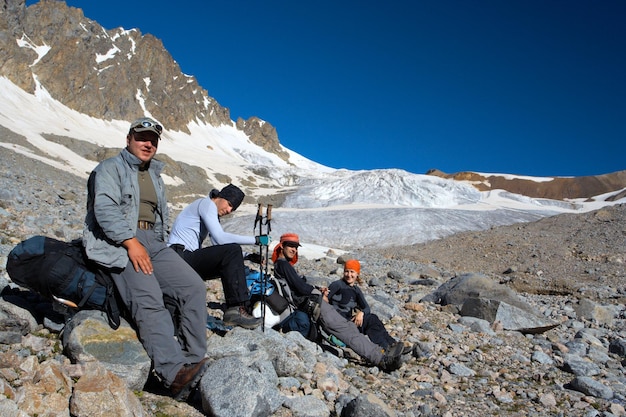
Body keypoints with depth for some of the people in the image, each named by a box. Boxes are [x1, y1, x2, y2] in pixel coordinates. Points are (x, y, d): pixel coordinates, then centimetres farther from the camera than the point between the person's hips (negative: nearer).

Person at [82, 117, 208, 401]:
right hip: (117, 243, -7)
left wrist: (159, 246, 8)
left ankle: (193, 361, -16)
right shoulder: (110, 169, 4)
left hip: (152, 241, 7)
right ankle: (176, 373, -39)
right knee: (148, 299, -28)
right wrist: (131, 241, -22)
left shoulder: (155, 175, 26)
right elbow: (105, 209, -12)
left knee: (194, 286, -13)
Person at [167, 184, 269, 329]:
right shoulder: (207, 203, -6)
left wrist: (249, 256, 3)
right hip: (180, 256, -10)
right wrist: (256, 239, -17)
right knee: (232, 251, -23)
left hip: (189, 260, 10)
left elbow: (219, 246, 14)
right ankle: (237, 309, -26)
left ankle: (234, 309, -2)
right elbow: (220, 238, -22)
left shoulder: (212, 214, 23)